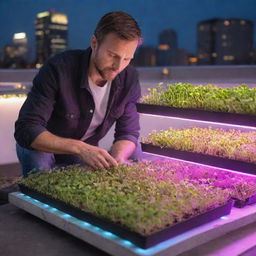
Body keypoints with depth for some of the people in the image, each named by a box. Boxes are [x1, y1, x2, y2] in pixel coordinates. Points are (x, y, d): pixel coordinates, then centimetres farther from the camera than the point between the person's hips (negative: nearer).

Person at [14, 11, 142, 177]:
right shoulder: (58, 69, -31)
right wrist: (79, 148, -48)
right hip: (45, 147, -3)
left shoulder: (129, 78, -17)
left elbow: (128, 133, -12)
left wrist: (115, 161, -34)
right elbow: (26, 130, -34)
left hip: (85, 151, 4)